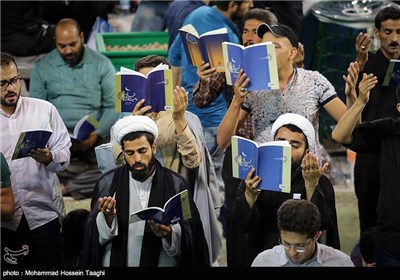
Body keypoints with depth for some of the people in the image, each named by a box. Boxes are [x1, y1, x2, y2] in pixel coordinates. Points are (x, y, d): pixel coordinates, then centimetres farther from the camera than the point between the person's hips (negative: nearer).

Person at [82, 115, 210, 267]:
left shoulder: (176, 184, 1)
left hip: (163, 263, -1)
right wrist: (107, 217, -16)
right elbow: (95, 236, 1)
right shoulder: (108, 183, 3)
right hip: (116, 262, 1)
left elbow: (190, 237, -1)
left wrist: (170, 233, -18)